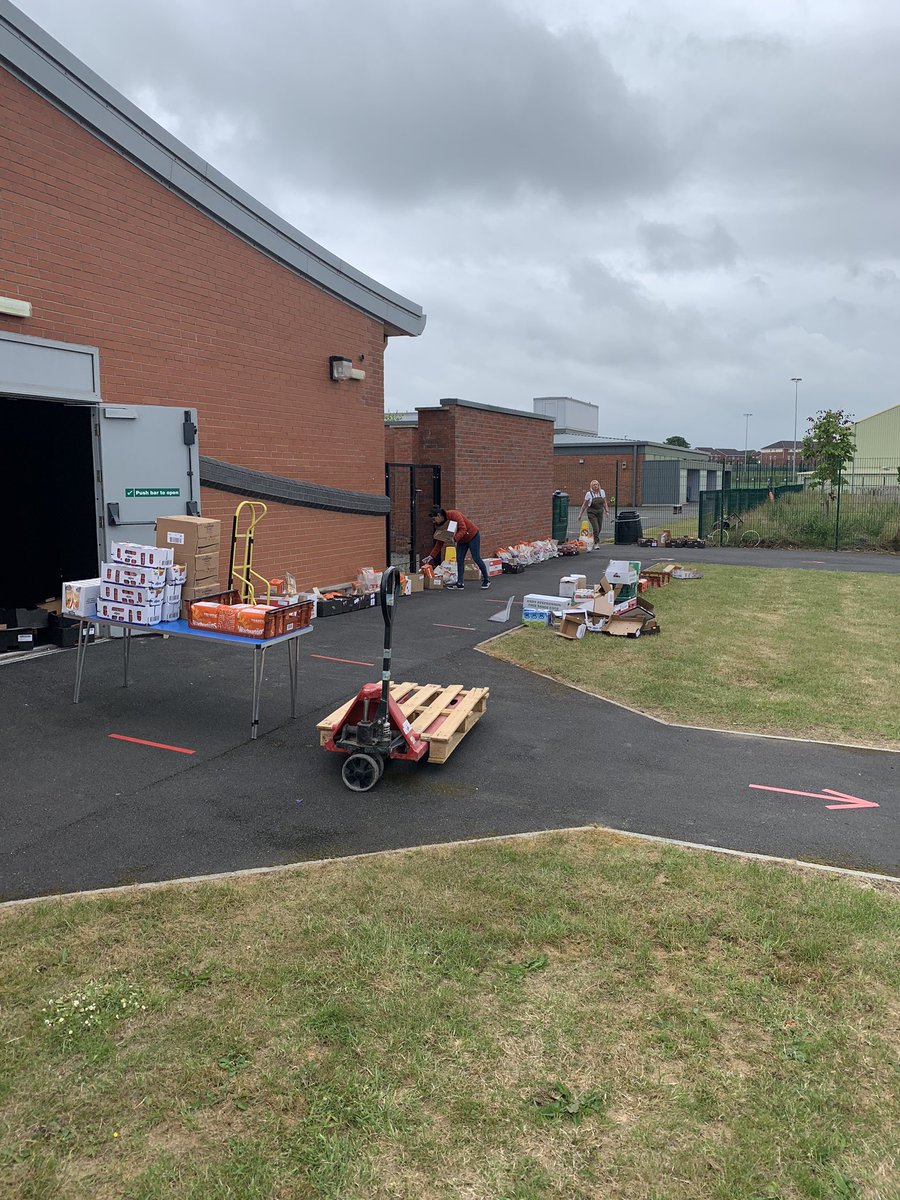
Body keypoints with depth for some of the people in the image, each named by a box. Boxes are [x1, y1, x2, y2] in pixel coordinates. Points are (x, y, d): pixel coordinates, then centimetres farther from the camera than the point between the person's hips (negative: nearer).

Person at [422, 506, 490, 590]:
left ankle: (486, 581, 11)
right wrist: (431, 556, -10)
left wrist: (454, 538, -47)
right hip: (461, 540, 7)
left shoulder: (453, 514, -29)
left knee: (476, 558, -3)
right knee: (459, 560, -1)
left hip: (473, 535, -7)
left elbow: (463, 529, -33)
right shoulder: (439, 525, -6)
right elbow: (439, 542, -4)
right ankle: (460, 583, 2)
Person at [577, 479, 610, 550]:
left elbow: (605, 503, 11)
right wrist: (580, 514, -1)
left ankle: (593, 540, 34)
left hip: (600, 512, 4)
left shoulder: (602, 492, 2)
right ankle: (596, 544, -3)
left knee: (599, 528, 10)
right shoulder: (589, 494, -7)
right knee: (596, 528, -13)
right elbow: (584, 505, -1)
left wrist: (607, 511, 3)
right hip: (592, 513, -4)